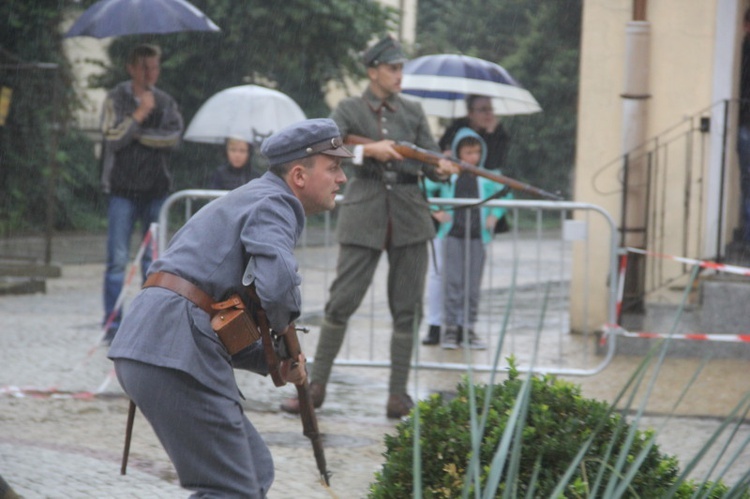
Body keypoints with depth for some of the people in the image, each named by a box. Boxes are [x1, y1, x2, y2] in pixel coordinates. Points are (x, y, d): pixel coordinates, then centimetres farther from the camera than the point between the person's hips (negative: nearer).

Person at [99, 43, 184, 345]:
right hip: (123, 189, -3)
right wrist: (140, 114, -11)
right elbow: (113, 137, -9)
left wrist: (138, 134, -9)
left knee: (154, 260, 4)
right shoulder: (116, 99, 4)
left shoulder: (165, 102, 12)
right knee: (118, 259, -7)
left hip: (156, 188, 3)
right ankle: (113, 325, -4)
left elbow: (174, 136, -5)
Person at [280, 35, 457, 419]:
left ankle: (398, 395, 9)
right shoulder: (349, 111, 3)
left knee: (406, 309, 3)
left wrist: (441, 169, -14)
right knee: (342, 301, -5)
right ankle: (316, 385, 5)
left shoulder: (413, 113, 13)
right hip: (365, 217, -3)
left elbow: (429, 158, 9)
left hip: (410, 217, 3)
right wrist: (368, 150, -24)